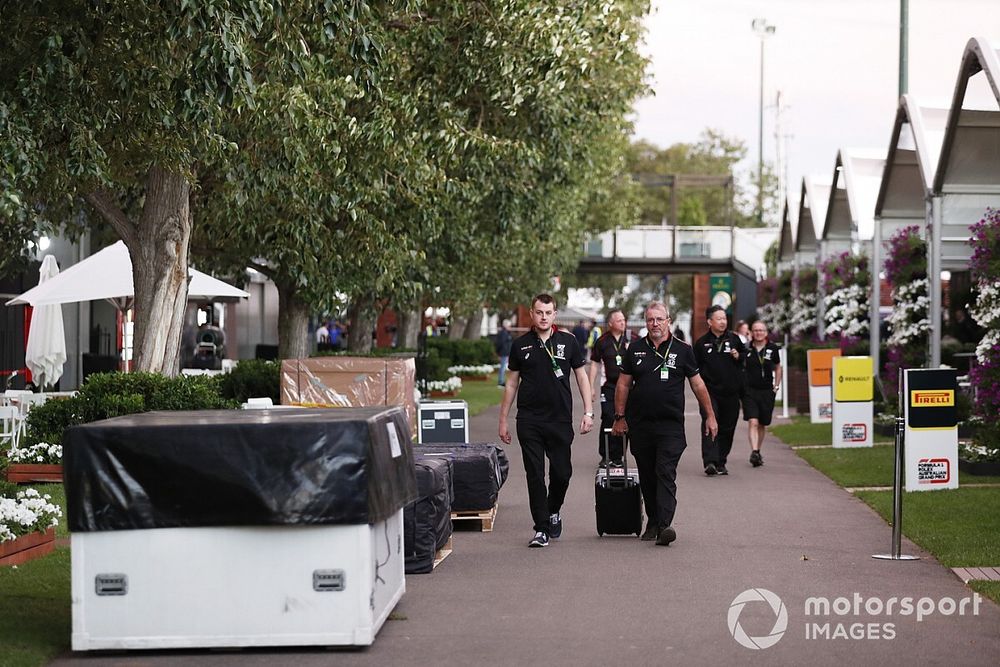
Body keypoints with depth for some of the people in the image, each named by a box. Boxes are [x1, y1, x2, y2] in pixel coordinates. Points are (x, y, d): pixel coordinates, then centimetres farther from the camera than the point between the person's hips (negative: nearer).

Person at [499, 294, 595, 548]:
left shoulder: (568, 342, 4)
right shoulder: (520, 346, 5)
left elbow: (581, 377, 8)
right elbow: (511, 384, 11)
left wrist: (588, 412, -1)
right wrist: (503, 420, 8)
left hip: (560, 420, 0)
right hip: (529, 420, 0)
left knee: (562, 472, 3)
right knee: (535, 475, -2)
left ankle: (553, 511, 32)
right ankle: (541, 529, 3)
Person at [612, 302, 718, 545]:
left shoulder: (682, 350, 3)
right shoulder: (635, 349, 8)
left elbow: (698, 384, 8)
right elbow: (623, 384, 11)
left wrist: (710, 416, 7)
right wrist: (620, 417, 6)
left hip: (671, 425, -3)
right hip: (640, 424, 3)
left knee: (666, 474, -13)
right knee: (646, 477, 9)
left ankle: (664, 525, -21)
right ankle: (652, 522, 20)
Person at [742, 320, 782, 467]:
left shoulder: (772, 348, 3)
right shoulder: (746, 349, -2)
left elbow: (777, 368, 16)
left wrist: (777, 385, 11)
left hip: (767, 391, 2)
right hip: (750, 390, -2)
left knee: (762, 425, 12)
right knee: (753, 422, -16)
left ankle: (757, 451, 28)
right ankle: (754, 452, -22)